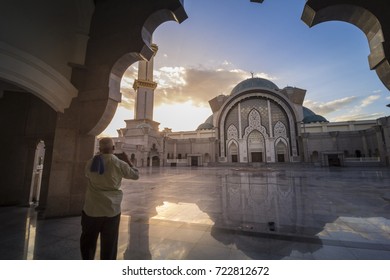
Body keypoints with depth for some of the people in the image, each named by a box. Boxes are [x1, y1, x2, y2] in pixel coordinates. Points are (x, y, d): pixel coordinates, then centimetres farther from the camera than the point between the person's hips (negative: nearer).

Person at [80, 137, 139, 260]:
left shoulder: (91, 162, -3)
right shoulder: (119, 164, -12)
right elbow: (136, 175, 0)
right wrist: (128, 161, 9)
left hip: (91, 209, 3)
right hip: (111, 210, -2)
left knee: (87, 242, 22)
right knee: (109, 245, 12)